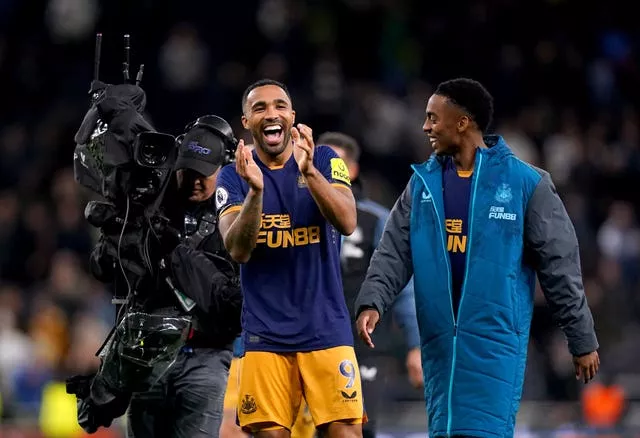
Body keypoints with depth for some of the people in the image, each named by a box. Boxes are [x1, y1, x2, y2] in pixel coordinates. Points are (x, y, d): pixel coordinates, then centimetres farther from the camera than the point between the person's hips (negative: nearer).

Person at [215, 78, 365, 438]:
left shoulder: (326, 161, 3)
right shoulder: (233, 177, 4)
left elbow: (347, 223, -14)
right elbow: (238, 250, -10)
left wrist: (310, 171, -29)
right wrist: (255, 190, -26)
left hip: (327, 328, -1)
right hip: (265, 334, 1)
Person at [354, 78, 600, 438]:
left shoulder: (525, 183, -4)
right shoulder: (423, 183, 10)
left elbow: (560, 265, -1)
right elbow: (395, 253, 6)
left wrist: (583, 340, 0)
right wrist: (372, 303, -13)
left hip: (495, 341, -5)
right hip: (440, 340, 5)